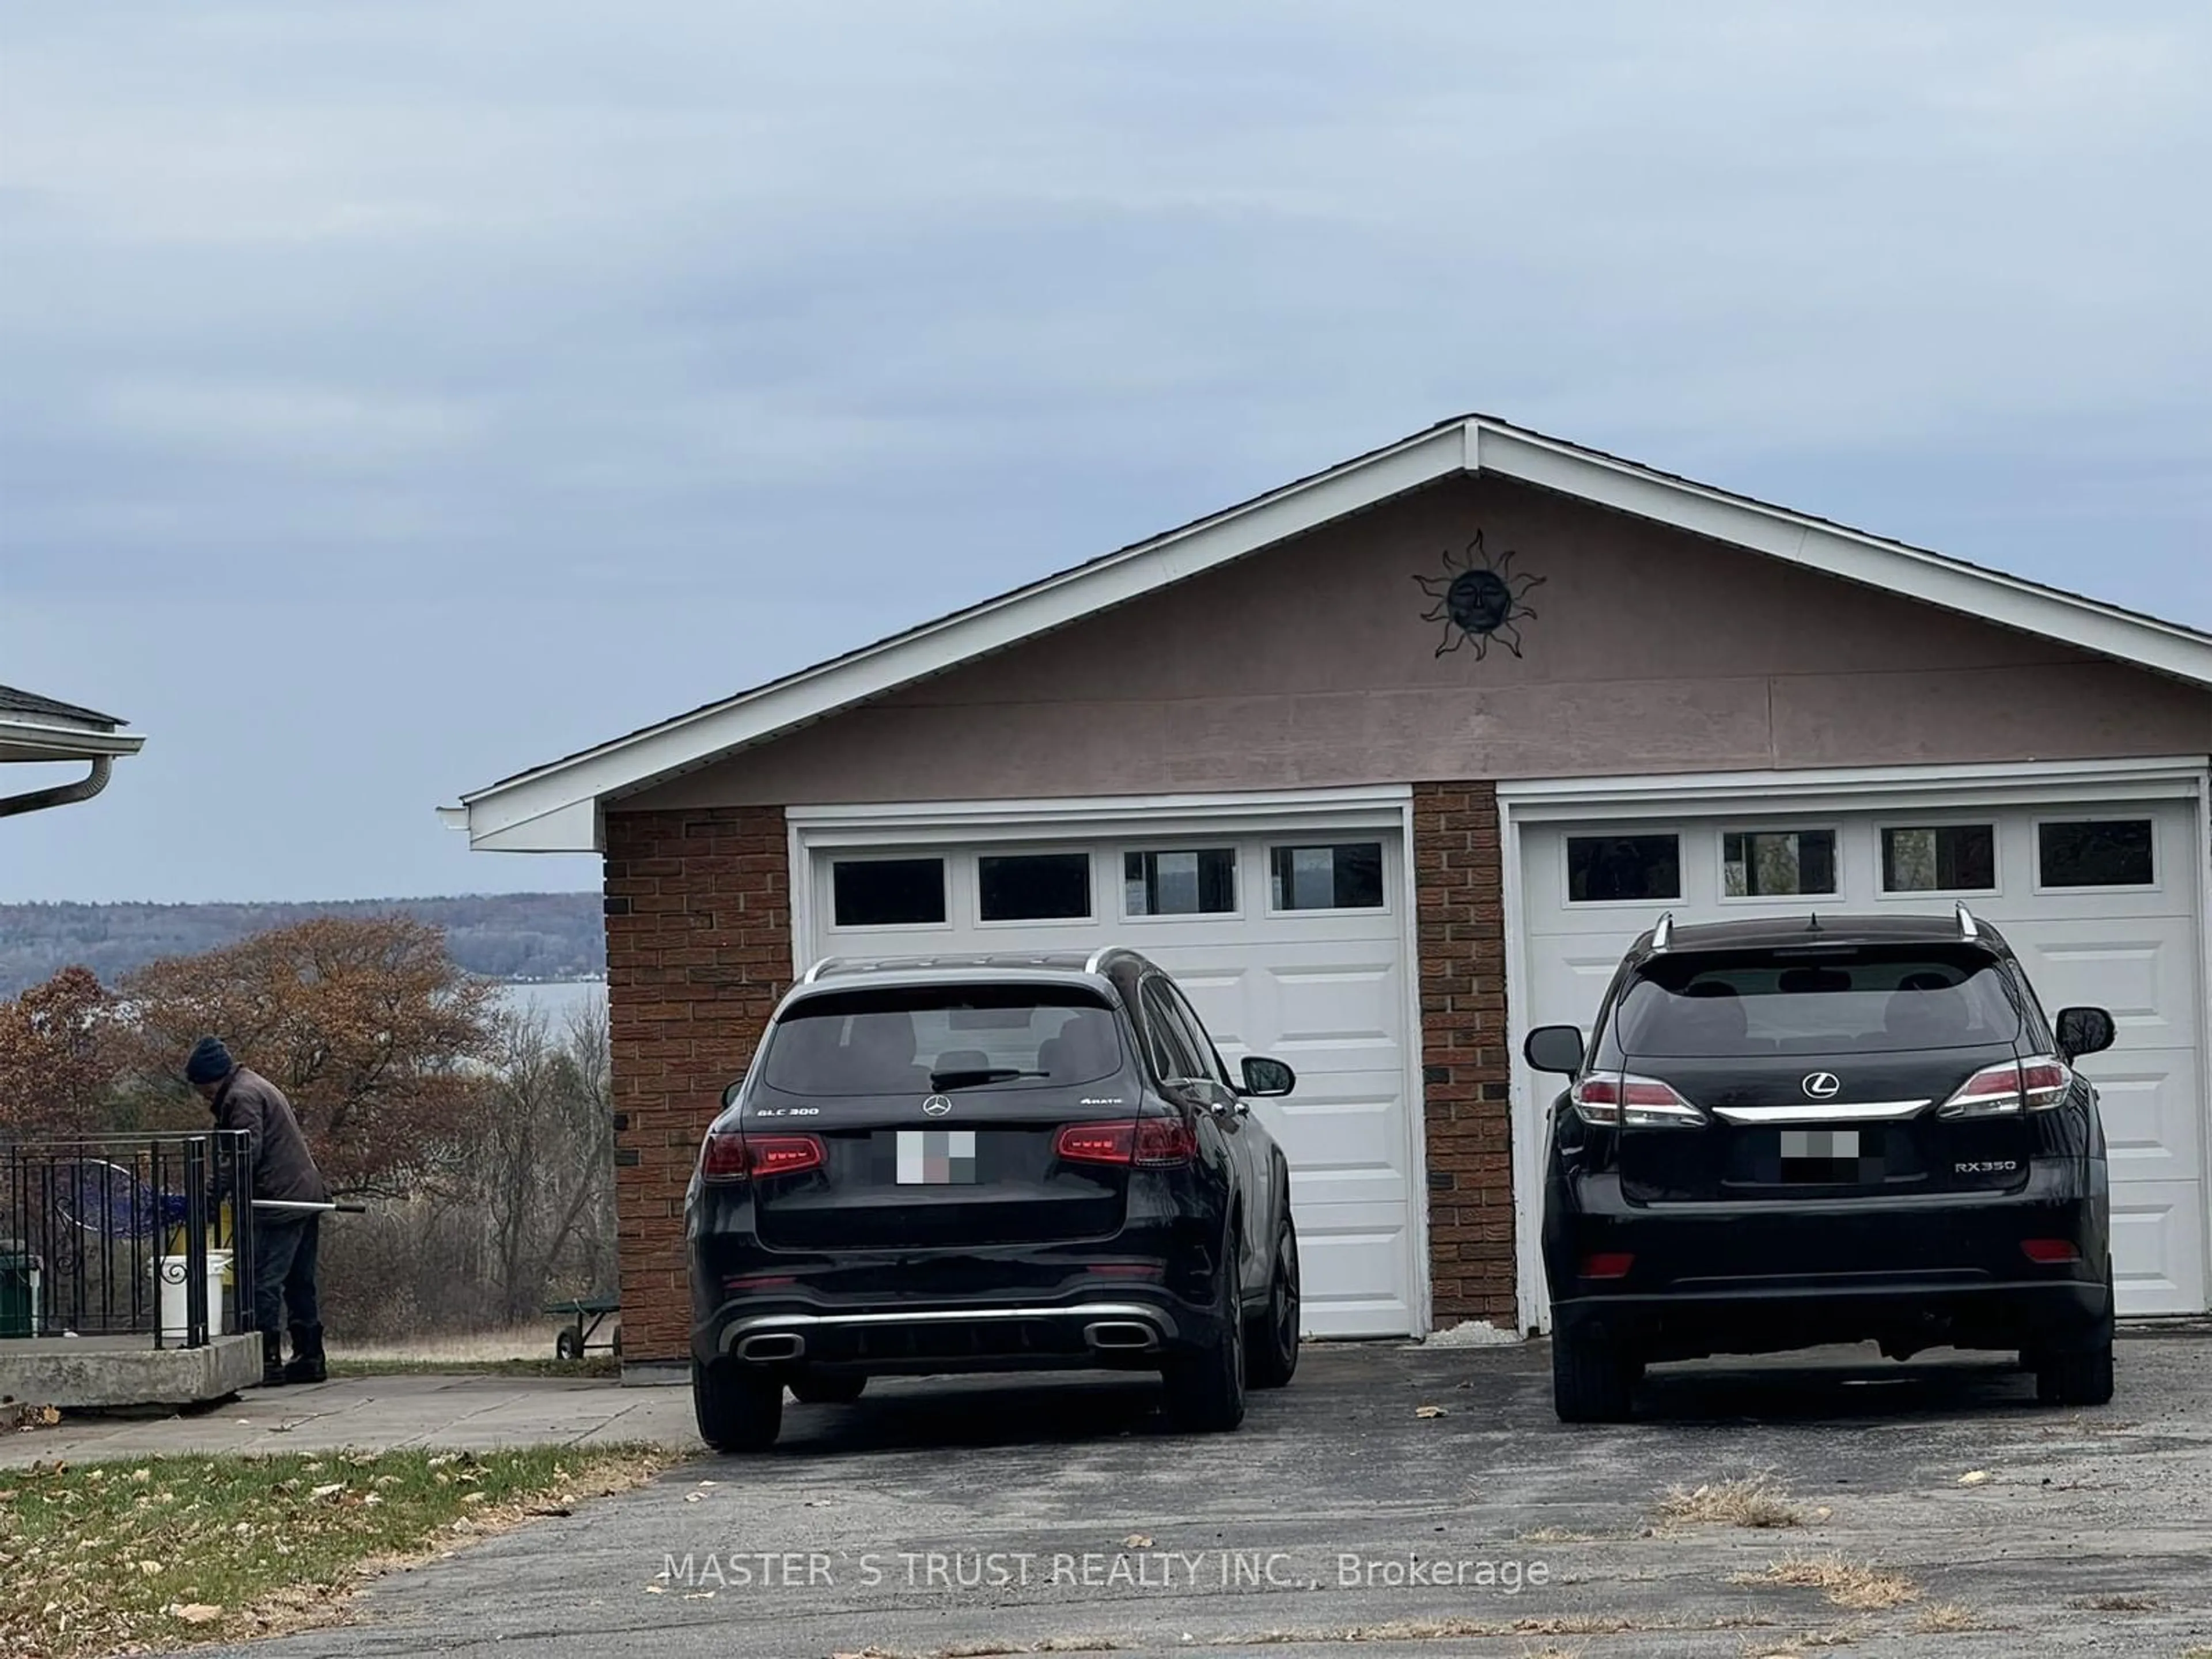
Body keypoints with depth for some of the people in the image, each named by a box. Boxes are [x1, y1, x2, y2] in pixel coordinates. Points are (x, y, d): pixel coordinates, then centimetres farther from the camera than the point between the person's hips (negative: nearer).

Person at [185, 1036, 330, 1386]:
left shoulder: (242, 1097, -11)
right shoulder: (256, 1087, 21)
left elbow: (248, 1155, -20)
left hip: (281, 1202, -11)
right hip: (306, 1196, 11)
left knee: (264, 1282, -8)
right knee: (300, 1284, 14)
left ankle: (268, 1360, -10)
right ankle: (309, 1358, 16)